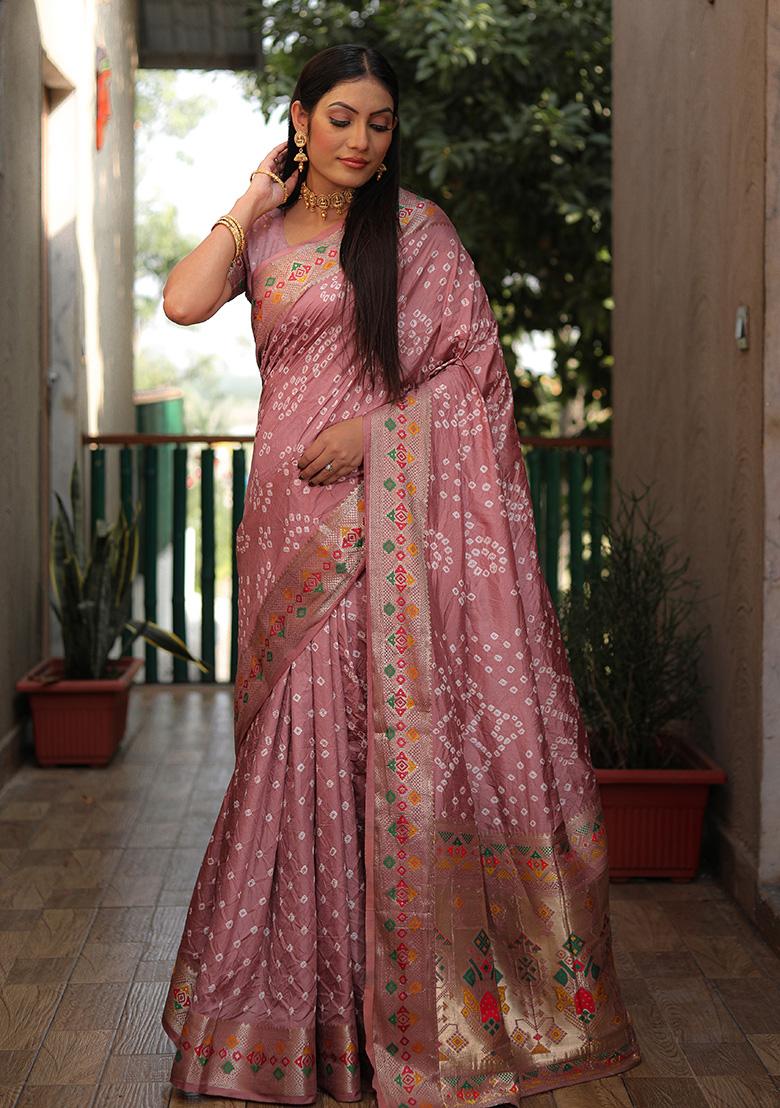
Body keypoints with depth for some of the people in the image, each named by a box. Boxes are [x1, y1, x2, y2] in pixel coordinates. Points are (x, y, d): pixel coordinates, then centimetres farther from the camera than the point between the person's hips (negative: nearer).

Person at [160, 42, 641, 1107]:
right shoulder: (260, 235, 12)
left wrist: (374, 426, -13)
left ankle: (421, 1004, 6)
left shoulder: (416, 226, 3)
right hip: (296, 515, 3)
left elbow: (476, 364, -1)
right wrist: (256, 198, -1)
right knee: (304, 733, 4)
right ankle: (309, 988, 17)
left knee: (407, 724, -5)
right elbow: (184, 302, -7)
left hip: (397, 504, -3)